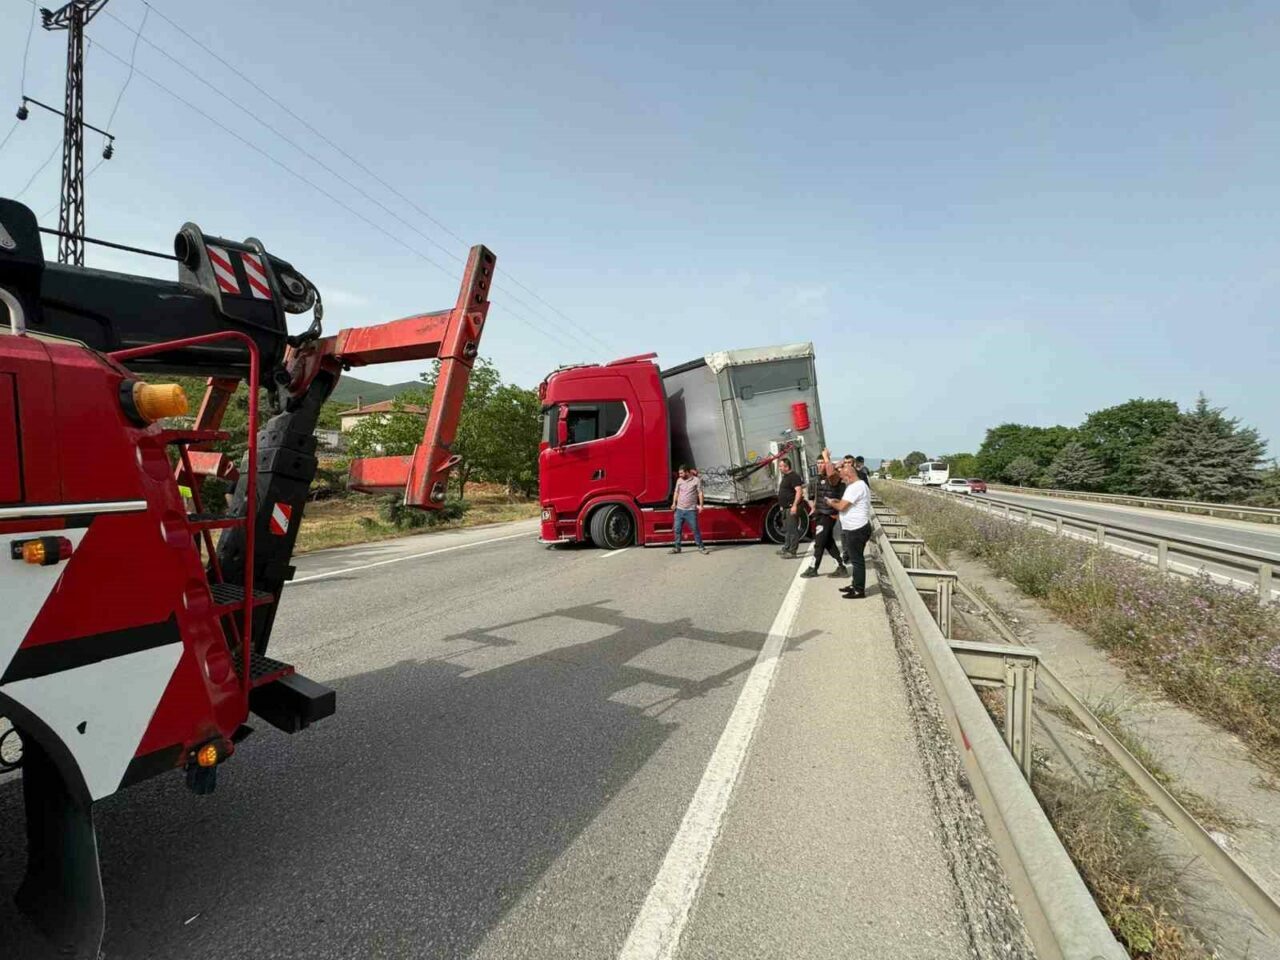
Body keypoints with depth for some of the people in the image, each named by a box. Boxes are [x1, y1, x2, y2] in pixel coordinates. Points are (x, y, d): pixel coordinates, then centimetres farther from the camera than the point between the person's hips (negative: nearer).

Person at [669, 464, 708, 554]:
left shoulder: (696, 480, -4)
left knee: (695, 529, 2)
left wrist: (701, 505, -11)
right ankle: (677, 548, 14)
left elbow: (700, 493, -5)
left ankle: (700, 547, 13)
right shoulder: (679, 480, 8)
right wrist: (674, 503, 10)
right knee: (677, 529, 5)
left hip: (691, 510, -4)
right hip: (679, 509, 4)